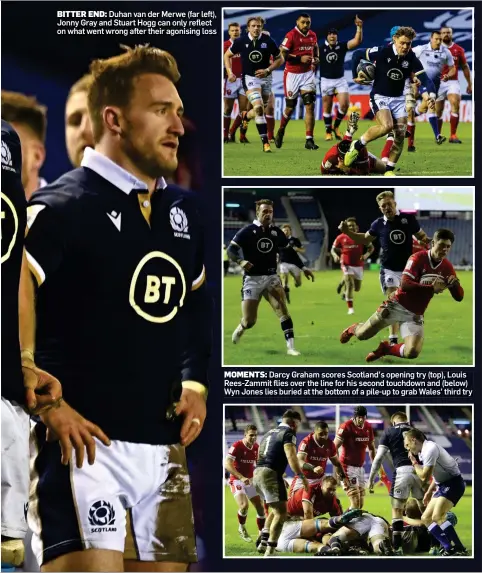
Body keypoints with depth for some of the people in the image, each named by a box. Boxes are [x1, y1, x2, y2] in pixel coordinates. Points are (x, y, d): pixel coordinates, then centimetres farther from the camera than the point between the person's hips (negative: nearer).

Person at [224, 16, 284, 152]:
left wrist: (267, 70, -10)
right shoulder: (241, 42, -7)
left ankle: (246, 116, 51)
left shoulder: (268, 41, -7)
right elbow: (227, 55, 9)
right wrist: (230, 72, -2)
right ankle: (265, 142, -20)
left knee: (260, 110, 13)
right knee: (258, 107, -22)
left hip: (265, 78, 3)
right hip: (249, 78, -3)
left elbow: (280, 59, 4)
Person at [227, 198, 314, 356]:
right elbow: (231, 250, -10)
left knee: (283, 310, -18)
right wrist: (241, 261, -30)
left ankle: (290, 347, -20)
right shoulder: (247, 231, -8)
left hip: (271, 277, 3)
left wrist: (303, 268, 13)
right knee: (250, 321, -3)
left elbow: (289, 251, 17)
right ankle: (240, 328, 34)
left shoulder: (276, 232, 4)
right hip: (252, 279, -3)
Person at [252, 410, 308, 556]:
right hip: (270, 473, -9)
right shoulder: (288, 433, -1)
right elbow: (291, 457, -16)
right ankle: (270, 551, -15)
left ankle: (263, 542, 17)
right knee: (281, 512, -7)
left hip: (257, 473, 9)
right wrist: (302, 477, -18)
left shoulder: (270, 433, 24)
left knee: (275, 509, 24)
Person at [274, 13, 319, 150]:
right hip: (292, 74, -4)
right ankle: (280, 132, 35)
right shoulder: (291, 35, -13)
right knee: (290, 107, 7)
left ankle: (309, 140, -6)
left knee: (310, 106, -7)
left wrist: (316, 58, 8)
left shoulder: (313, 35, 7)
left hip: (308, 74, 4)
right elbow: (282, 55, -16)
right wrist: (300, 58, -19)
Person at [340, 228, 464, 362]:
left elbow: (459, 297, 0)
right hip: (397, 305, -3)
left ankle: (386, 348, 12)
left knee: (412, 353, -21)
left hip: (415, 315, 3)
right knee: (362, 335, 5)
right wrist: (432, 288, -31)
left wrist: (455, 283, -22)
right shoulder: (418, 258, -16)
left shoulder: (447, 267, -3)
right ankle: (353, 329, 45)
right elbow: (405, 284, -27)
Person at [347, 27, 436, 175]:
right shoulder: (382, 52, -17)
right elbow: (357, 54, -6)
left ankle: (389, 171, 9)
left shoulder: (412, 60, -8)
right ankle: (357, 146, -7)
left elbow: (425, 79, -14)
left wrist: (431, 95, -33)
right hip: (379, 96, -4)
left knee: (400, 135, -5)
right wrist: (355, 76, -1)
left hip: (398, 99, 4)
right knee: (387, 125, -29)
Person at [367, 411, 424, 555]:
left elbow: (379, 457, 6)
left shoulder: (389, 432, 12)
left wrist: (371, 478, 12)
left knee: (397, 511, 4)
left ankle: (397, 547, -3)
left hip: (402, 471, -3)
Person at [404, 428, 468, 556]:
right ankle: (450, 549, 2)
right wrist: (430, 491, 19)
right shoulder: (423, 451, 12)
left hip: (453, 483, -11)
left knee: (437, 517, -25)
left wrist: (414, 462, -3)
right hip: (443, 485, 11)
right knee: (426, 518, 8)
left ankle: (460, 550, -24)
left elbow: (424, 477, -18)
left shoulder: (429, 449, -19)